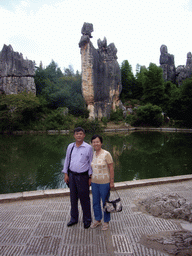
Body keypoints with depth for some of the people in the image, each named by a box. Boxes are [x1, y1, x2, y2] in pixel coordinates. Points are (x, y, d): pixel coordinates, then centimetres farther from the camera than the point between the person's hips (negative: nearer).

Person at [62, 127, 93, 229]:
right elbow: (67, 160, 12)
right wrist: (66, 174, 8)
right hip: (72, 175, 4)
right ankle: (74, 218, 34)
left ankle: (87, 220, 25)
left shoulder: (88, 148, -6)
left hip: (83, 176, -4)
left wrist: (90, 177, -4)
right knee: (73, 198, 15)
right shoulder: (70, 146, 5)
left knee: (84, 199, 5)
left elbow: (91, 163, -2)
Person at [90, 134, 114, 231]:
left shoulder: (106, 154, -15)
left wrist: (112, 182, -12)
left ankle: (106, 222, 28)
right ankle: (98, 220, 35)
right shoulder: (92, 154, 3)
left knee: (105, 203, 9)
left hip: (104, 182, -6)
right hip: (94, 182, 6)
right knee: (95, 202, 16)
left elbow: (111, 168, -12)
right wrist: (91, 180, 13)